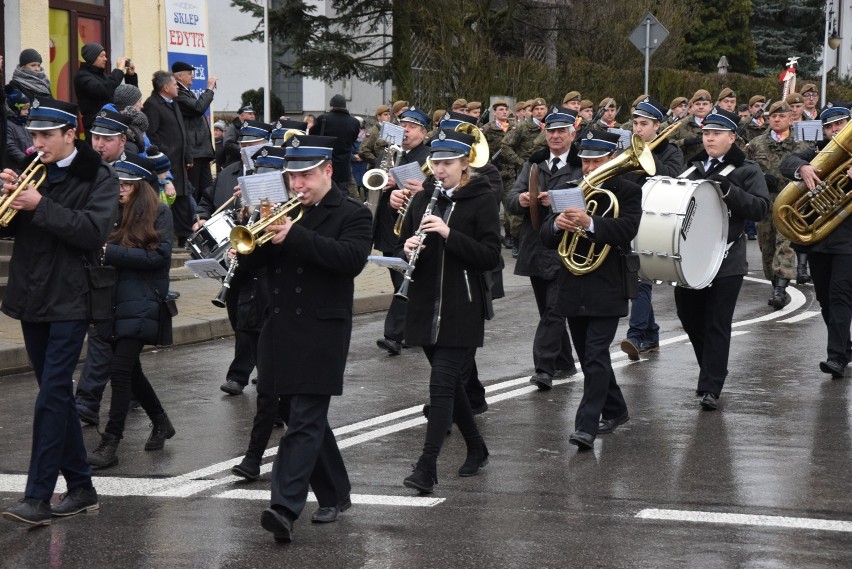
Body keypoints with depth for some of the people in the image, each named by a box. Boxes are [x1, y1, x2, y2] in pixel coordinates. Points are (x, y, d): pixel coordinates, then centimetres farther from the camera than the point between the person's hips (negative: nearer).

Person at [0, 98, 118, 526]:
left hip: (69, 301, -6)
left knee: (52, 397, -9)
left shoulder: (98, 179, -7)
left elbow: (93, 232, -19)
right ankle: (81, 487, 21)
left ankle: (37, 497, -9)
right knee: (58, 396, 12)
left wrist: (41, 207, -24)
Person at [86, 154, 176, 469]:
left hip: (141, 301, -6)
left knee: (120, 370, -11)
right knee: (129, 369, 14)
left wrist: (111, 253, -18)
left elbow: (159, 255, -14)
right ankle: (160, 422, 35)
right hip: (113, 299, 6)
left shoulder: (158, 212, -4)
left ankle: (110, 443, -8)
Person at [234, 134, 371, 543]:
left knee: (304, 423, -12)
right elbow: (248, 260, 9)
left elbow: (352, 258, -21)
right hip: (280, 331, 7)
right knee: (301, 419, 14)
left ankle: (285, 507, -20)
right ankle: (335, 494, 28)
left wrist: (294, 236, -26)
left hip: (321, 332, -7)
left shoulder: (352, 215, -2)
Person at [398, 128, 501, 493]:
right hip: (427, 308, 6)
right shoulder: (422, 200, 11)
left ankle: (427, 467, -12)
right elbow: (402, 249, 14)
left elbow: (491, 256, -12)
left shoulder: (482, 200, -5)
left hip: (462, 310, -6)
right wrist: (407, 251, -10)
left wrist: (449, 234, -22)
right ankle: (476, 449, 32)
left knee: (442, 383, -12)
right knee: (450, 382, 14)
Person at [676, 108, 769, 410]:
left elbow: (760, 208, -13)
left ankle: (711, 388, 2)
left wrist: (729, 190, -24)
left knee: (717, 325, -3)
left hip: (726, 262, -5)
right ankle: (709, 371, 32)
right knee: (689, 316, 12)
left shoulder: (747, 171, -2)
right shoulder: (693, 168, 14)